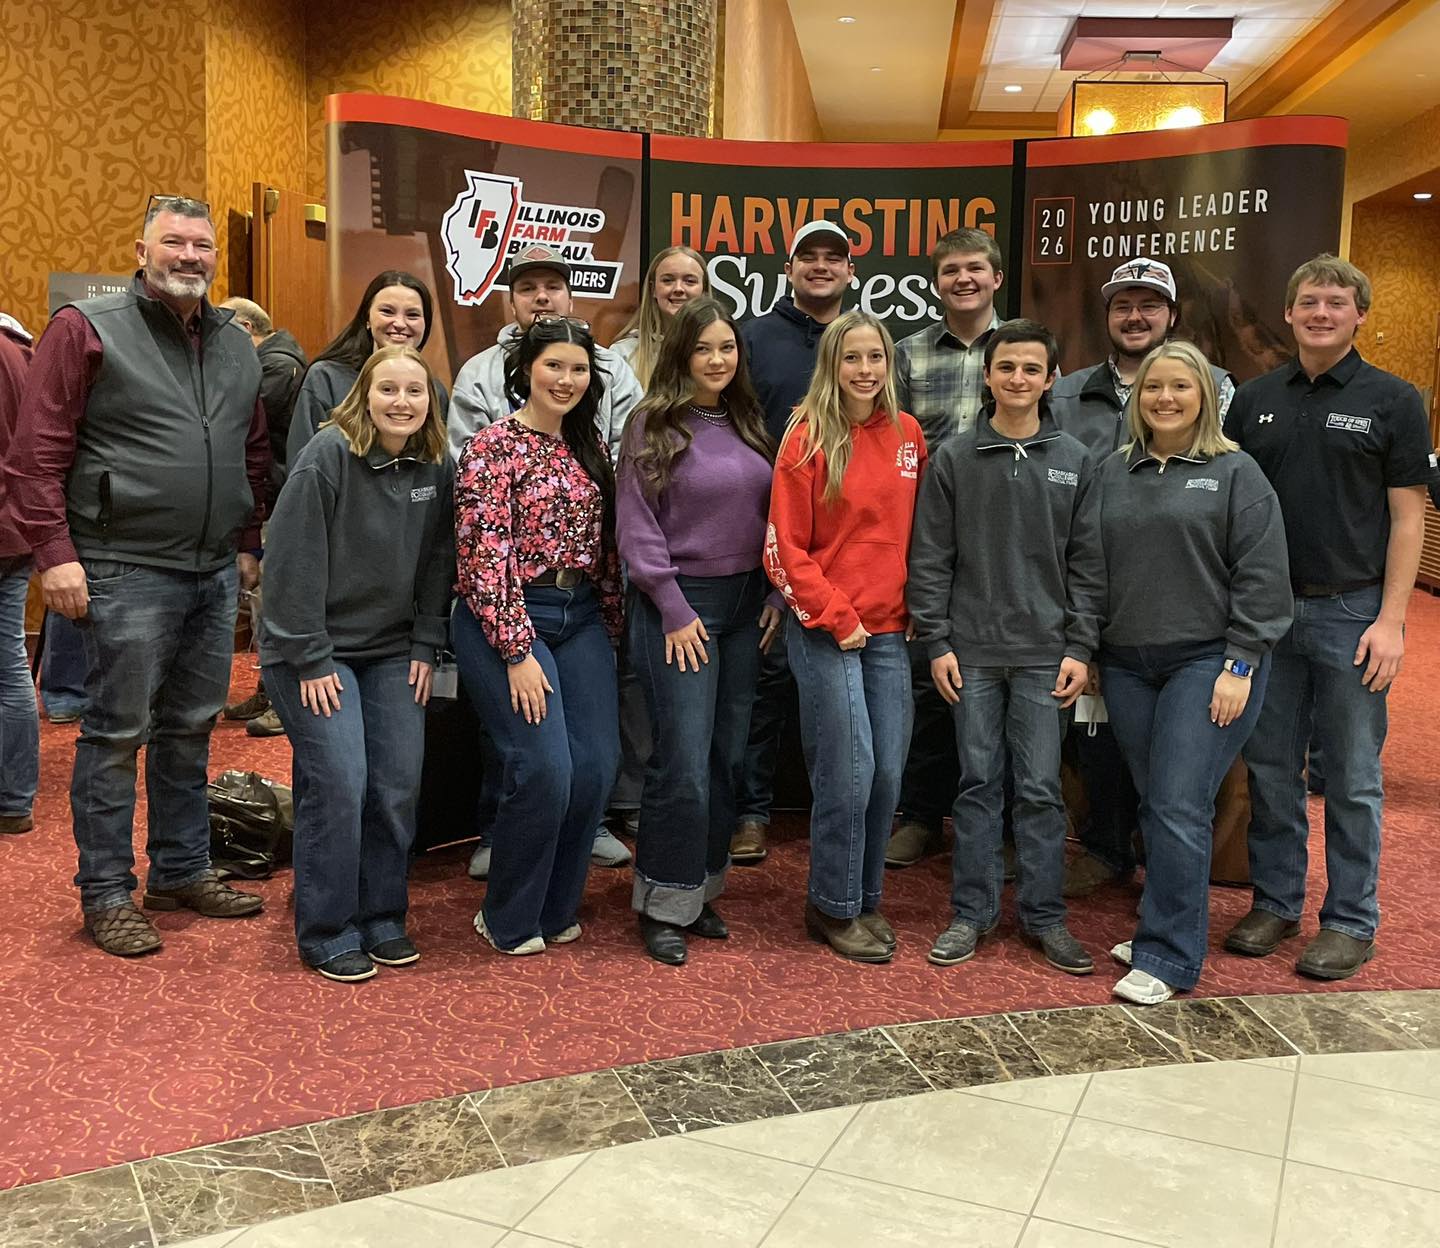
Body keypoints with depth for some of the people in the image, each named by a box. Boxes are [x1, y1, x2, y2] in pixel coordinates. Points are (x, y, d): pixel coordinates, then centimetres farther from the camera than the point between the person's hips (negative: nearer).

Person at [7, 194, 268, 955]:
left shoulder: (236, 345, 14)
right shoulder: (86, 330, -4)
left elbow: (255, 456, 21)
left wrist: (248, 543, 17)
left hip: (217, 574, 6)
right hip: (127, 572, -6)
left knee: (190, 728, 14)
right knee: (117, 734, 1)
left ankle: (182, 871, 27)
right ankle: (106, 894, 14)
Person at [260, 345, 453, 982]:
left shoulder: (437, 467, 1)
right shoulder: (328, 455, -15)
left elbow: (438, 561, 8)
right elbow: (296, 561, -15)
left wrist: (425, 647, 2)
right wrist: (311, 660, -16)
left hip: (393, 652, 5)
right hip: (314, 650, -5)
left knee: (399, 786, 2)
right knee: (337, 784, -10)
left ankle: (382, 917, 19)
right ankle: (327, 931, 6)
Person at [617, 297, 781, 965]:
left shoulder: (747, 423, 12)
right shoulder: (654, 423, -6)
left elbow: (769, 516, 15)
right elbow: (637, 527, -10)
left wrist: (776, 596, 7)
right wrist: (675, 610, -12)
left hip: (744, 604, 6)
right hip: (679, 606, -6)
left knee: (727, 756, 10)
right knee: (683, 762, -6)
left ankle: (702, 891, 24)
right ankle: (665, 905, 8)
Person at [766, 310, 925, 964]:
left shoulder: (907, 435, 8)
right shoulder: (808, 440, -7)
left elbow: (915, 531, 15)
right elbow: (786, 549, -8)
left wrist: (912, 609, 6)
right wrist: (838, 618, -11)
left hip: (889, 630, 5)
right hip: (824, 632, -5)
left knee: (888, 772, 8)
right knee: (847, 774, -2)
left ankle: (866, 898, 26)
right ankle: (834, 908, 17)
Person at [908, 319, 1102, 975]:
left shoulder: (1074, 460, 6)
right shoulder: (953, 457, 3)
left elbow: (1087, 563, 5)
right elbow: (930, 558, 2)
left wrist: (1080, 648, -1)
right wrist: (936, 643, -3)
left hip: (1045, 651, 0)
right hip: (972, 650, 0)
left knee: (1041, 788, 4)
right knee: (978, 784, 7)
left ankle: (1044, 915, 16)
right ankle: (972, 911, 18)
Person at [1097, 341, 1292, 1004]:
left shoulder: (1236, 472, 0)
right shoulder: (1112, 473, 12)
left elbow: (1261, 576, -5)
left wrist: (1241, 664, -11)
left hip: (1208, 663, -4)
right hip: (1127, 667, 4)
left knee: (1179, 811, -9)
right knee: (1153, 807, 10)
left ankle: (1166, 958, -1)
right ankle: (1165, 930, 23)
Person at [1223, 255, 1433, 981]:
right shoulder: (1254, 400, 8)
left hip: (1350, 612, -3)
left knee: (1352, 778, 5)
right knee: (1271, 767, 10)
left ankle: (1350, 921, 16)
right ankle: (1275, 902, 23)